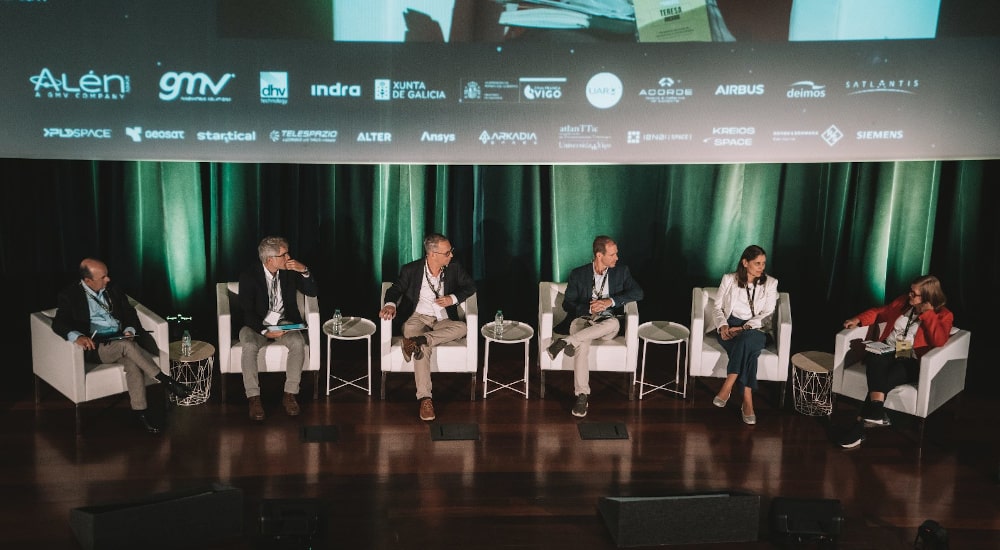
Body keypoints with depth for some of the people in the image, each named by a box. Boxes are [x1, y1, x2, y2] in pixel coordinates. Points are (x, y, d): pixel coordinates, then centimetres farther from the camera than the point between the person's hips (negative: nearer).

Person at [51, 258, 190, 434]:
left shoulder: (112, 290, 13)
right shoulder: (70, 295, -2)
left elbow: (129, 312, 15)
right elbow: (59, 323, -13)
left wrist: (129, 330, -7)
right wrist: (77, 336, -34)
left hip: (120, 340, 4)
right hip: (94, 346, -4)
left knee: (132, 363, -29)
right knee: (128, 346, -34)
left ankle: (141, 413, -26)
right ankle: (166, 381, -27)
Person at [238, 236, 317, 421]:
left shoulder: (290, 271, -1)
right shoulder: (249, 276, -11)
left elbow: (312, 292, 2)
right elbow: (247, 312, -14)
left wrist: (304, 271, -15)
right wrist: (265, 331, -28)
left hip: (284, 323, 2)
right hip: (256, 325, -2)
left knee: (298, 342, -30)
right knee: (249, 346, -34)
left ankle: (290, 395, -22)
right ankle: (254, 398, -25)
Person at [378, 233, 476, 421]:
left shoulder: (453, 268, 4)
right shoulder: (411, 269, -2)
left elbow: (470, 286, 9)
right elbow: (395, 289, 3)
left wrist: (453, 298, -10)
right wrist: (390, 304, -20)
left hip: (443, 320, 3)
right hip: (417, 318, -3)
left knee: (462, 328, -31)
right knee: (422, 349, -33)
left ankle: (417, 341, -35)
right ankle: (425, 398, -36)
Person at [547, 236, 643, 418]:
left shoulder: (621, 271, 10)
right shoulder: (578, 274, 8)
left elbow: (638, 293, -1)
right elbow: (567, 304, 5)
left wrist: (610, 301, -14)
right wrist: (589, 308, -14)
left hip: (608, 323, 1)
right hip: (582, 320, -1)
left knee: (614, 323, -38)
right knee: (582, 344, -37)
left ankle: (566, 342, -36)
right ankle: (582, 396, -35)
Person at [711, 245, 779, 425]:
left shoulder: (770, 283, 5)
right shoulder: (729, 279, 6)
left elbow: (767, 314, -3)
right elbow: (717, 307, 6)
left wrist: (744, 327, -17)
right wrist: (723, 325, -15)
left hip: (755, 330, 0)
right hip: (730, 328, 0)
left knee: (746, 340, -37)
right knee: (747, 350, -34)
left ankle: (727, 389, -36)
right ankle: (747, 402, -37)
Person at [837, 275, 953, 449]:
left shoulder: (943, 315, 1)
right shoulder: (903, 302, 15)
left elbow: (939, 341, -17)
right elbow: (879, 312, 25)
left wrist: (927, 313, -14)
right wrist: (858, 319, 7)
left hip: (911, 362, -3)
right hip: (888, 352, 3)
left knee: (887, 379, -34)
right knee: (874, 357, -35)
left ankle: (860, 425, -35)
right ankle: (876, 408, -51)